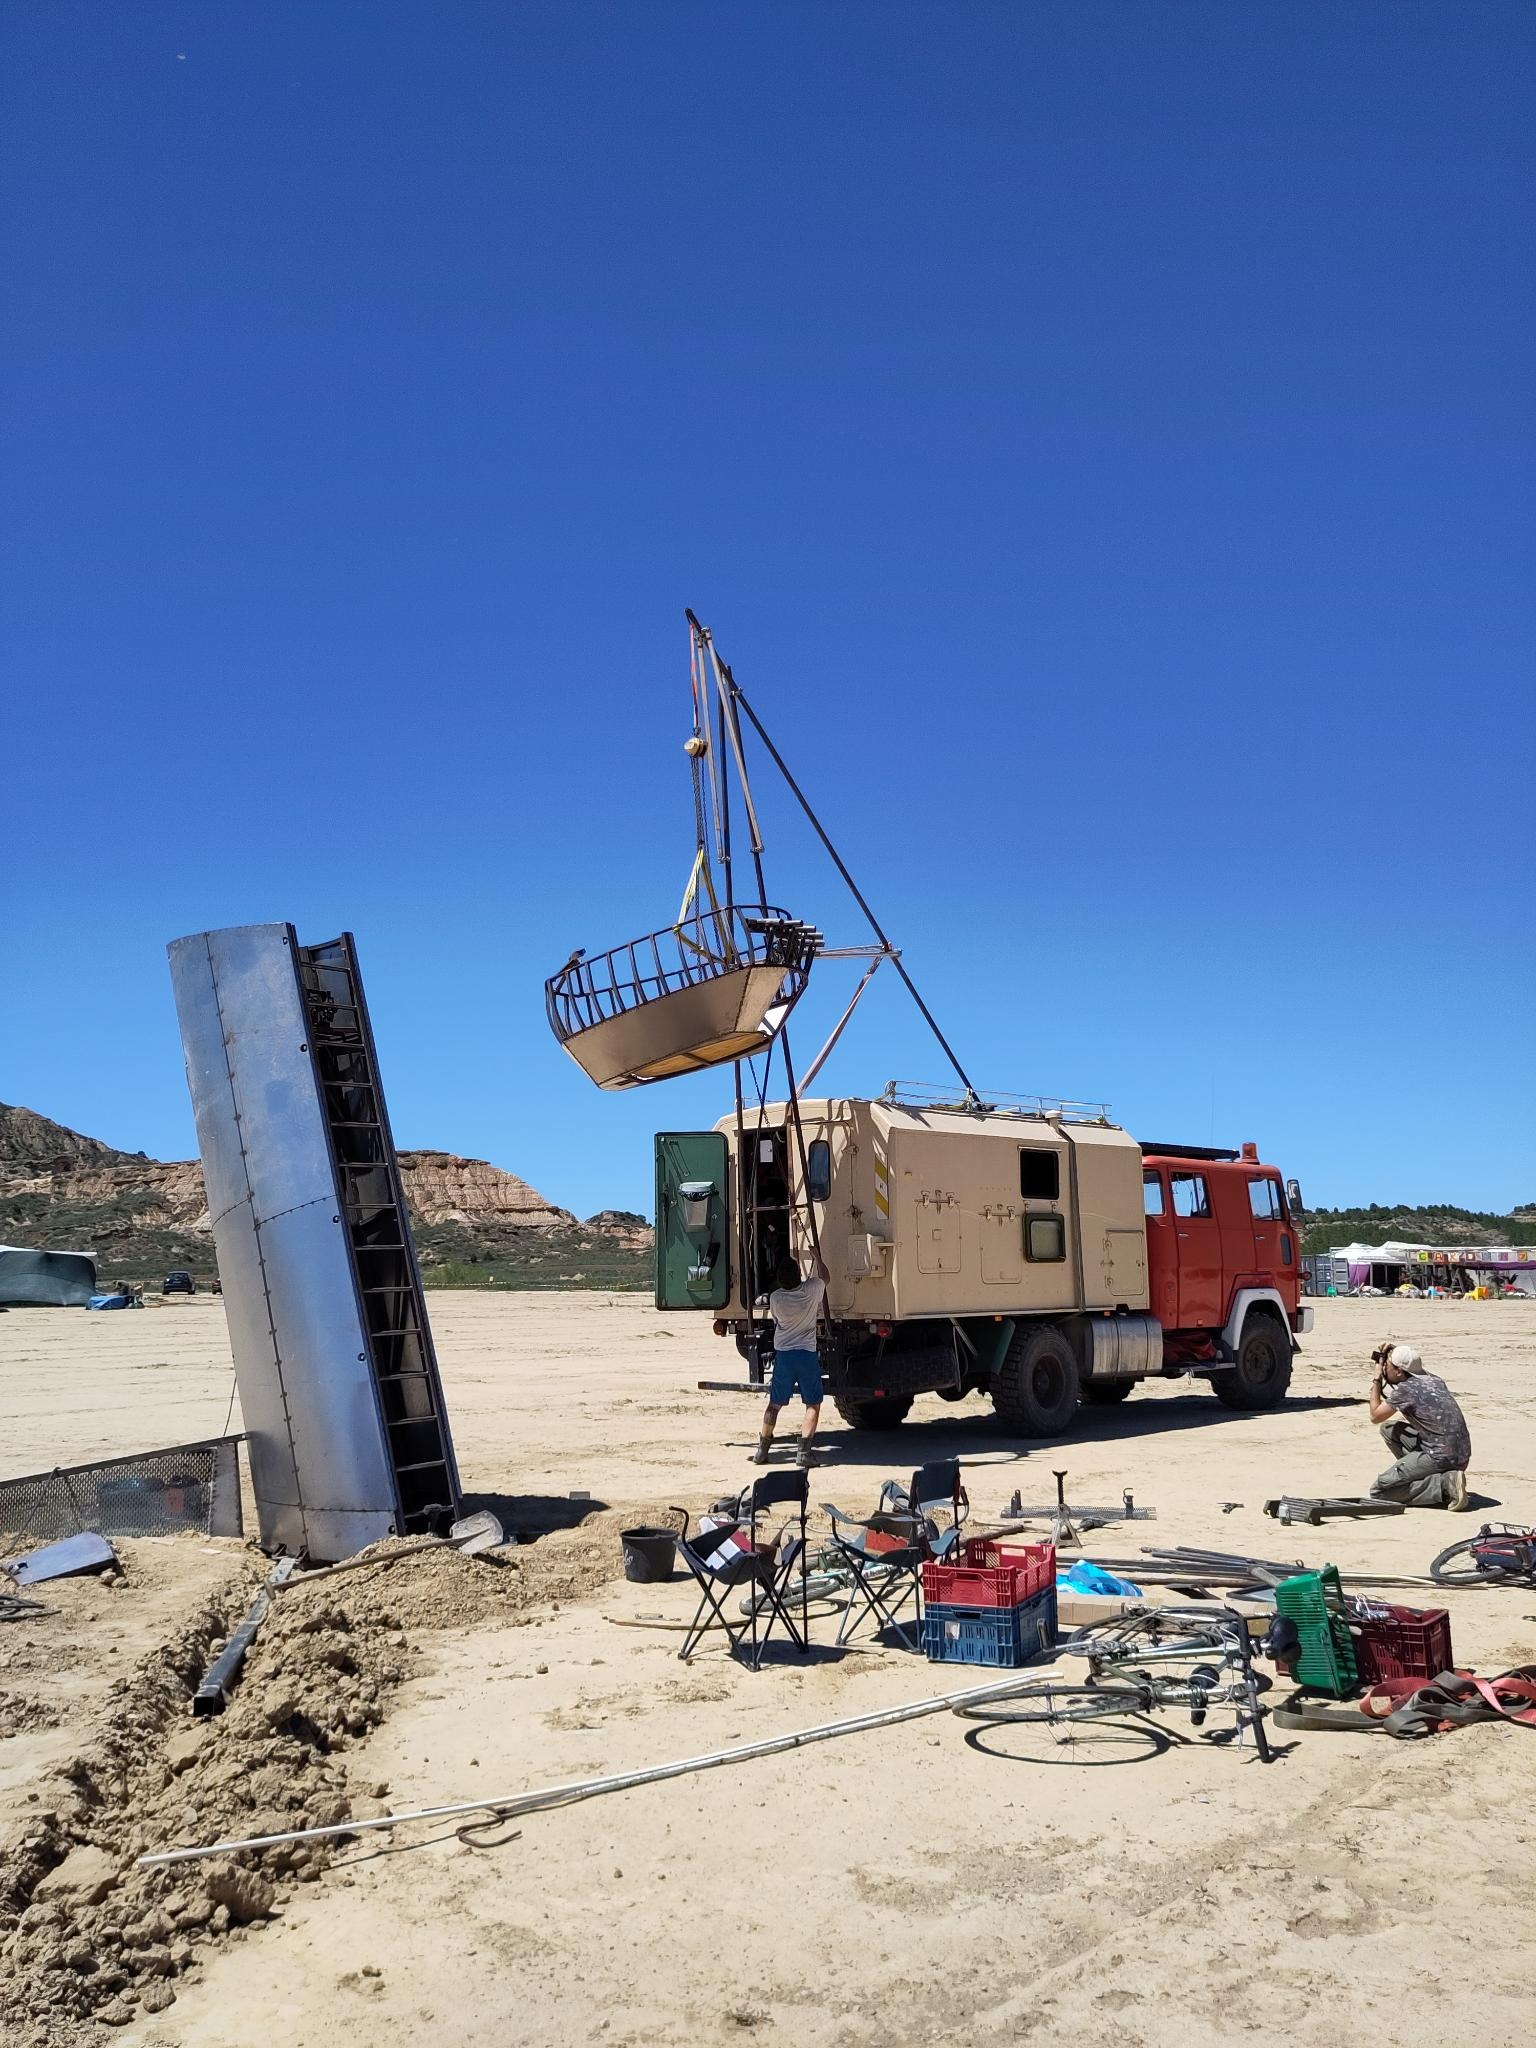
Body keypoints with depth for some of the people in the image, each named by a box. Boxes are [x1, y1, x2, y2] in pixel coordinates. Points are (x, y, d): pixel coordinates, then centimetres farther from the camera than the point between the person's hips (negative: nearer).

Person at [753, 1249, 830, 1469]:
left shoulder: (775, 1298, -5)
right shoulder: (811, 1289, -9)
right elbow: (824, 1278, 15)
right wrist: (817, 1256, 30)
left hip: (783, 1354, 2)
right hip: (807, 1354, -2)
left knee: (774, 1404, 14)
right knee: (813, 1404, 6)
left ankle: (762, 1450, 17)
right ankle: (804, 1451, -5)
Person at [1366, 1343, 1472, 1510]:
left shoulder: (1404, 1389, -12)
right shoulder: (1432, 1379, 10)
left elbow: (1375, 1416, 4)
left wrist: (1377, 1378, 11)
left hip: (1442, 1458, -9)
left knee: (1378, 1493, -5)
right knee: (1389, 1428, 19)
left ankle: (1445, 1485, -12)